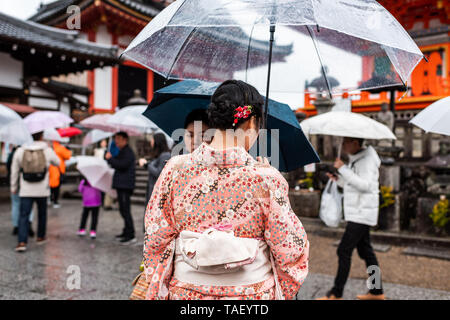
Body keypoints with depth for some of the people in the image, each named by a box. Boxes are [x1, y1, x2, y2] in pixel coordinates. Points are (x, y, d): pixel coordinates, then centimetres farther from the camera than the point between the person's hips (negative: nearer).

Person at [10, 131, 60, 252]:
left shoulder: (20, 151, 0)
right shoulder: (47, 150, -5)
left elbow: (14, 171, 6)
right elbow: (57, 162, 13)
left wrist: (13, 187, 17)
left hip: (25, 191, 0)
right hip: (42, 190, 0)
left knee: (24, 215, -1)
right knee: (42, 213, 18)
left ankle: (22, 242, -12)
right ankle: (40, 237, 30)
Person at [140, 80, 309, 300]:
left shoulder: (175, 169, -11)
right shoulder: (266, 178, -18)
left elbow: (156, 238, -3)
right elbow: (290, 249, -12)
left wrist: (157, 290, 11)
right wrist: (282, 293, 7)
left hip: (186, 292, 2)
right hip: (253, 293, -1)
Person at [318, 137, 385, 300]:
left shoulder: (367, 159, -14)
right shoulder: (355, 159, 13)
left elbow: (365, 185, -26)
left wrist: (343, 169, -24)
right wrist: (338, 179, 5)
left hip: (362, 214, -10)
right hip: (357, 213, 10)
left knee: (344, 251, -6)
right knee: (365, 251, 14)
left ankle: (336, 294, 3)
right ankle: (377, 292, 24)